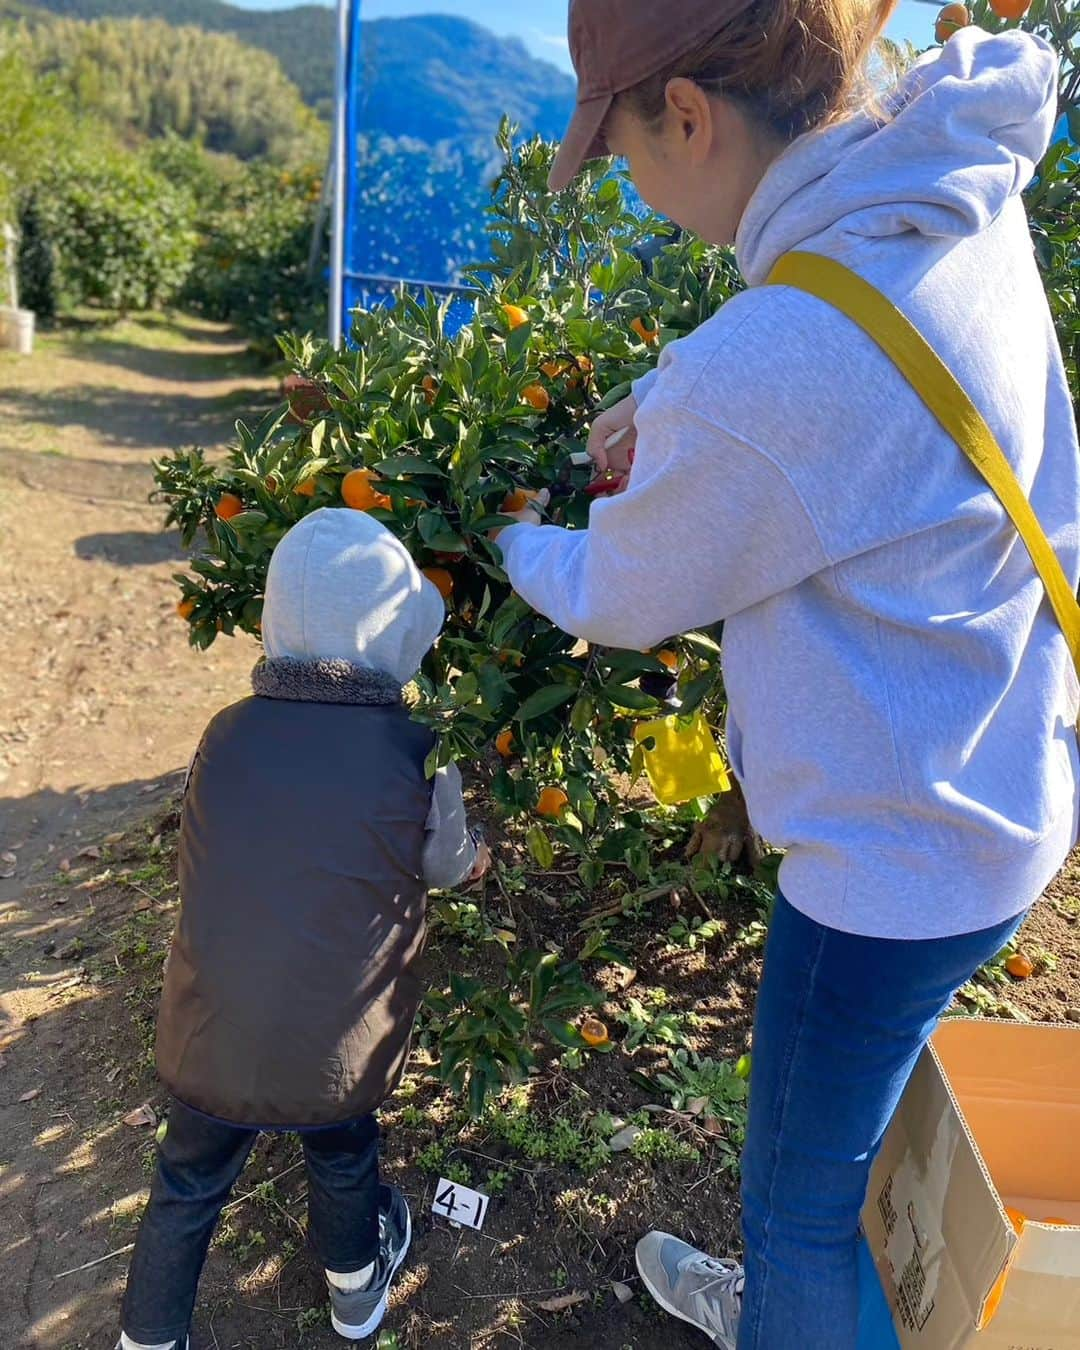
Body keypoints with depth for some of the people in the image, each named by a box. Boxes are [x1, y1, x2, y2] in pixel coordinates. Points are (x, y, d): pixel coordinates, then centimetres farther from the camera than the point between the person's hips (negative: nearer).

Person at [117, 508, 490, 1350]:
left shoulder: (226, 736, -10)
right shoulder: (417, 759, -19)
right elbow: (456, 868, -1)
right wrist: (480, 853, 22)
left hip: (210, 1042, 1)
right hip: (332, 1053, -1)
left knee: (189, 1186, 26)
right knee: (344, 1161, 29)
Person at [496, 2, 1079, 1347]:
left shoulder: (754, 387, -33)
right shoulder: (963, 198, -6)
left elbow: (619, 601, -12)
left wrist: (521, 544, 8)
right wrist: (660, 393, 14)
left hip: (899, 859, -9)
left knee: (801, 1190, 18)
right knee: (831, 1126, 32)